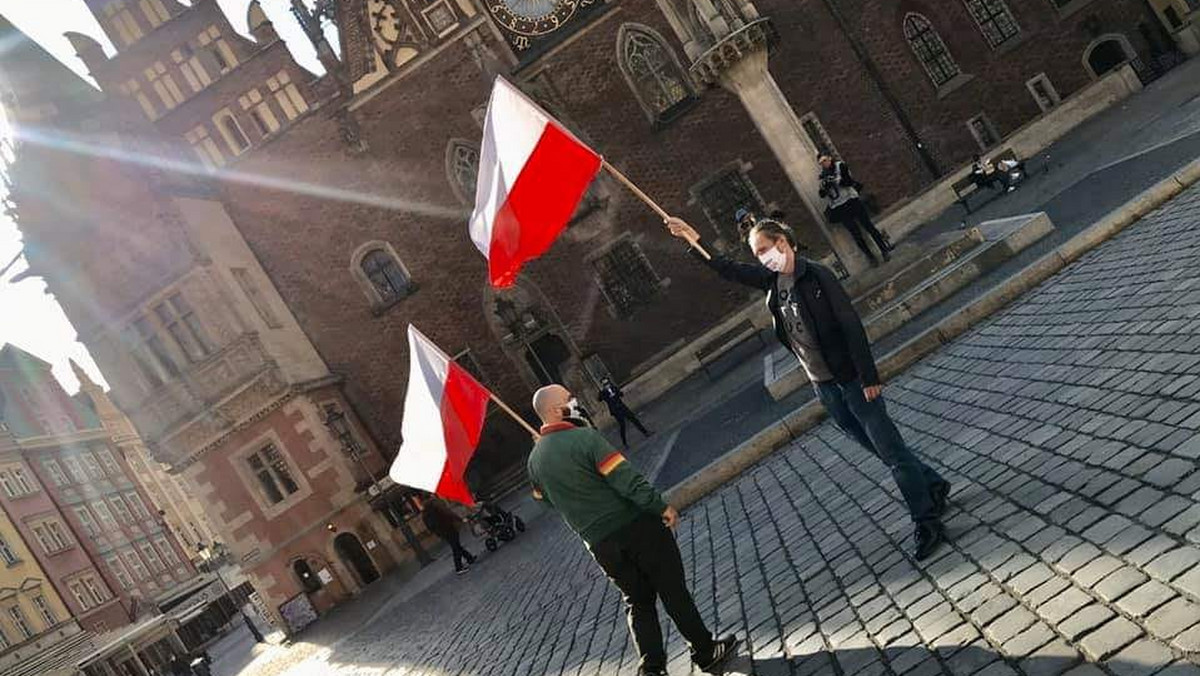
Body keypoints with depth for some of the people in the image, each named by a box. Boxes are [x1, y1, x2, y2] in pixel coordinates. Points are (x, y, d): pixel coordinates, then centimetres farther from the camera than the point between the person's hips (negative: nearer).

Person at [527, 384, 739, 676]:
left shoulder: (534, 460, 3)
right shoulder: (584, 437, -19)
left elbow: (545, 498, 17)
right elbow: (626, 479, -22)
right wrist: (662, 507, -14)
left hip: (599, 545, 6)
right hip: (635, 526, -6)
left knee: (637, 601, 17)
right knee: (673, 590, 8)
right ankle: (706, 652, 19)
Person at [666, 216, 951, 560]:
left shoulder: (816, 275, -16)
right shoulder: (772, 279, 6)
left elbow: (851, 325, -18)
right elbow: (729, 270, 9)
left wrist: (868, 376, -20)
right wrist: (694, 241, -3)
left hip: (851, 379, -7)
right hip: (823, 386, 7)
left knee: (890, 448, -2)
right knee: (875, 445, 17)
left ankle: (927, 523, 6)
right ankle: (933, 486, 35)